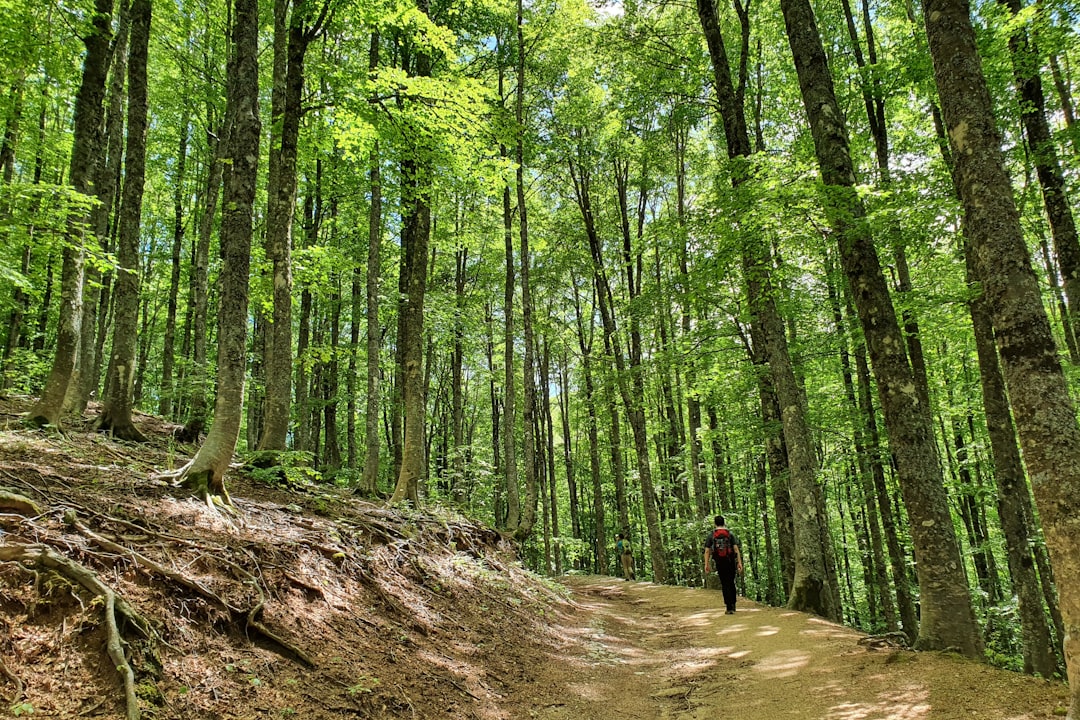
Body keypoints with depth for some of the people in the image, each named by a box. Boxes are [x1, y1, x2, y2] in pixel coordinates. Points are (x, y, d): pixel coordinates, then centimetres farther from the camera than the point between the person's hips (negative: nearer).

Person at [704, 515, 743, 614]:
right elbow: (736, 549, -6)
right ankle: (733, 605, 22)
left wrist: (706, 565, -2)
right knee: (731, 583, 18)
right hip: (730, 562, 1)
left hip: (719, 563, -1)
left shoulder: (711, 535, 1)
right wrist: (739, 563, -6)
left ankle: (729, 608, -1)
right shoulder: (730, 534, 2)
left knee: (725, 584, 4)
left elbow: (707, 551, -3)